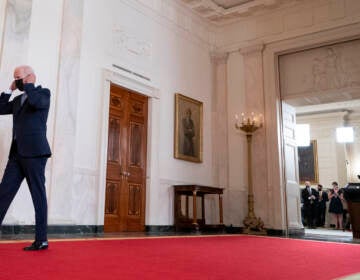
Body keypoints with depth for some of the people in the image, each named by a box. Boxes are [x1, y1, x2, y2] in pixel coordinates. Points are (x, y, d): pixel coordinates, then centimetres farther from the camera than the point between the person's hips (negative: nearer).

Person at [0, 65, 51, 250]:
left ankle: (41, 240, 0)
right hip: (17, 153, 7)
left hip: (34, 152, -7)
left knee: (38, 195, -4)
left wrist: (28, 84, -5)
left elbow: (35, 102, -20)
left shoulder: (43, 93, 1)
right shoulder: (18, 100, 23)